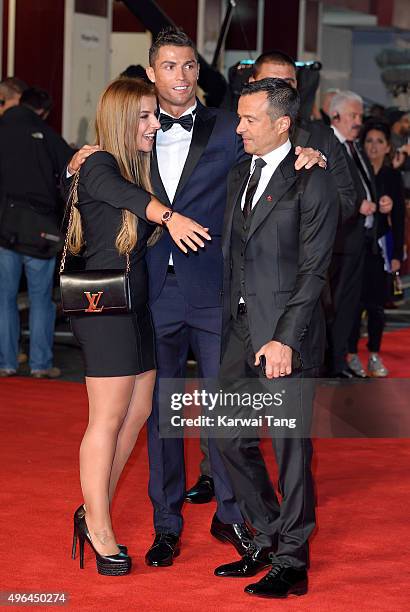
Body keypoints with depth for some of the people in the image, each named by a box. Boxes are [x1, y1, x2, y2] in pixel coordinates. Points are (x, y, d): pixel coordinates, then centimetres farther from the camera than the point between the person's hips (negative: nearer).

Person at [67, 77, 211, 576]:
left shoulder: (143, 166, 14)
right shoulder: (98, 166, -13)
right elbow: (123, 195, -34)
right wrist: (168, 216, -54)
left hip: (136, 305, 9)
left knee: (137, 413, 12)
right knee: (108, 419, -2)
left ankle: (93, 512, 22)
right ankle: (99, 528, 7)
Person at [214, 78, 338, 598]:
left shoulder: (312, 183, -9)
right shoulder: (238, 176, 14)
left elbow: (313, 270, -13)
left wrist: (285, 339, -18)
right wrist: (232, 322, 7)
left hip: (286, 332, -7)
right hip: (241, 329, 8)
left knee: (291, 446, 0)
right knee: (230, 439, 11)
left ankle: (291, 564, 11)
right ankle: (268, 539, 27)